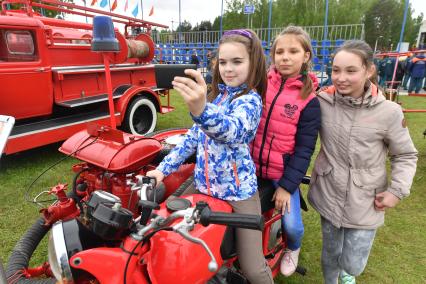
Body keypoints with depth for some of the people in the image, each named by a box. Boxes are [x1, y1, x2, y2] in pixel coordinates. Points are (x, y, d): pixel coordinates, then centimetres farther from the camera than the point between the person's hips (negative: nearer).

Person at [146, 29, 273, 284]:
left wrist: (202, 110, -57)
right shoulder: (217, 94, 8)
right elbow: (194, 136, 12)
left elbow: (231, 131, -37)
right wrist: (164, 168, 8)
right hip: (204, 183, 7)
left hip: (238, 189, -6)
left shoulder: (250, 100, -14)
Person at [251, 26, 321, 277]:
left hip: (283, 171, -2)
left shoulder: (309, 100, -8)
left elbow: (304, 149, -8)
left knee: (291, 225, -3)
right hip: (250, 166, 3)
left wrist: (287, 185, -12)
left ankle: (293, 248, 36)